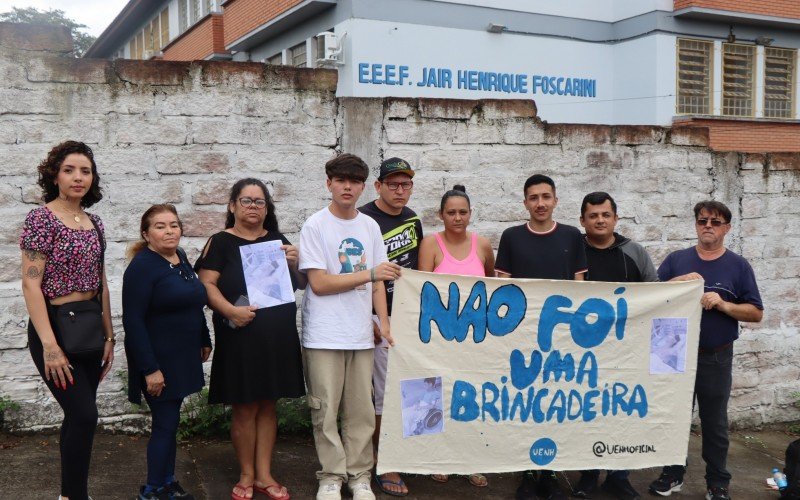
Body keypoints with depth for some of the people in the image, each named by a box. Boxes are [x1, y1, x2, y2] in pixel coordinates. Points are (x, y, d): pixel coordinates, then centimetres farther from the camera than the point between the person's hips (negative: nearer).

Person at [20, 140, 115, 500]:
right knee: (85, 415, -11)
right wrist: (49, 345, -20)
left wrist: (109, 337, 12)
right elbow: (31, 284, -15)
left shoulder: (94, 223, 9)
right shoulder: (41, 218, -10)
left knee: (79, 416, 11)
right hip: (54, 325, -6)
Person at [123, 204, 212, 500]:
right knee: (165, 423, -3)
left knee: (169, 422, 14)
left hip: (182, 358, 7)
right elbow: (133, 321, -20)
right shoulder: (142, 266, -16)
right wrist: (150, 369, -22)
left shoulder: (180, 258, 9)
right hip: (157, 360, -7)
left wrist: (204, 341, 20)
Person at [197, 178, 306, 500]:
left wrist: (294, 263, -6)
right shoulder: (221, 242, 0)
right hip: (240, 337, -4)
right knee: (244, 409, 2)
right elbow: (207, 284, -8)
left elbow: (301, 284, 15)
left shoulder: (278, 241, 14)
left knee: (267, 406, 9)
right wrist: (231, 310, -23)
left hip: (278, 337, 4)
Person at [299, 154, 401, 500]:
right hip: (324, 335, -4)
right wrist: (370, 273, -12)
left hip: (361, 334, 4)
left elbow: (377, 283, 12)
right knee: (326, 410, 3)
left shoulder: (370, 227, 10)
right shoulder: (315, 226, -4)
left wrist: (385, 322, 3)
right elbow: (319, 283, -10)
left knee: (361, 410, 8)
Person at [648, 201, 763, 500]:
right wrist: (679, 282, -16)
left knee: (715, 422, 7)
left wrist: (723, 305, -17)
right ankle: (673, 474, 26)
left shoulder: (738, 266, 1)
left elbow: (756, 313, -1)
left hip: (716, 358, -1)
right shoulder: (676, 260, 5)